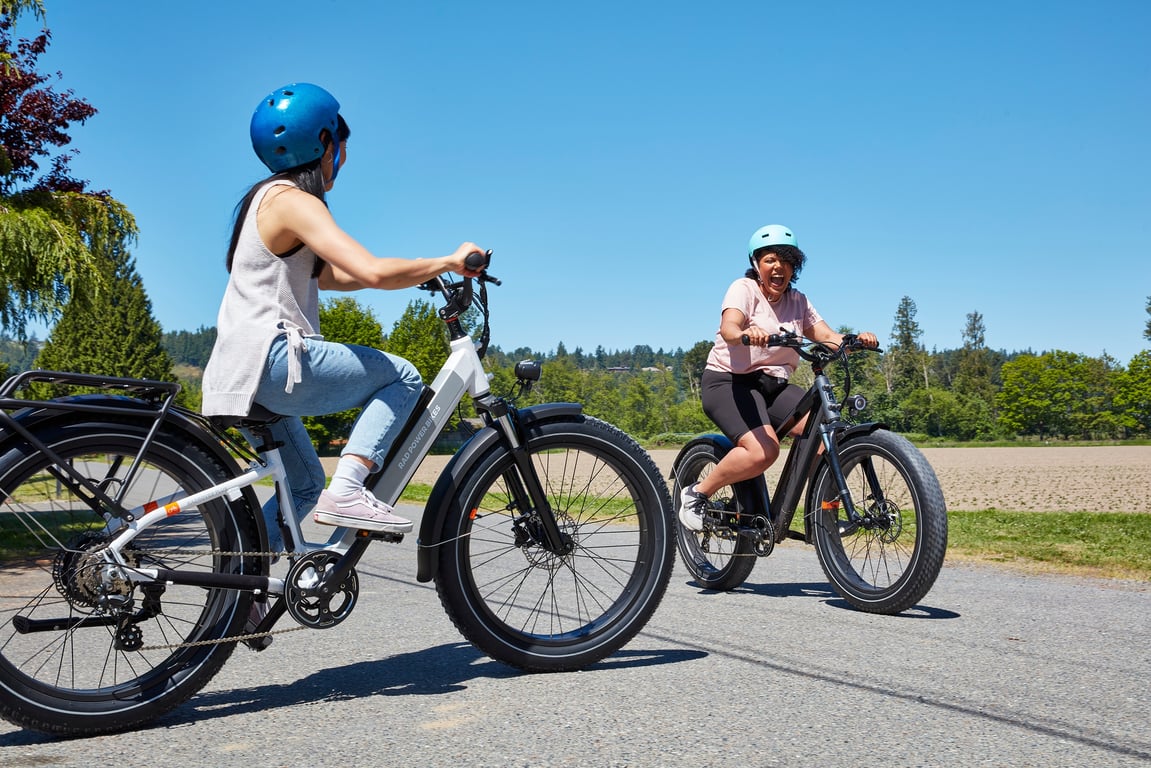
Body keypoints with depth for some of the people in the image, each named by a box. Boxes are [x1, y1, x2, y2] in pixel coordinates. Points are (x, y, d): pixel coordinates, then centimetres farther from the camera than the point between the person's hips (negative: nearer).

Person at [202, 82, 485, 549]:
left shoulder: (267, 198, 20)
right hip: (270, 361, -10)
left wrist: (424, 271, 16)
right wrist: (448, 261, -11)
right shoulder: (293, 200, -12)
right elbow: (373, 271, -24)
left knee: (304, 484, 20)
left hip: (248, 371, 10)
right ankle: (347, 492, -14)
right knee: (401, 377, -7)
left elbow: (329, 275, 23)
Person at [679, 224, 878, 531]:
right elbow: (728, 327, -27)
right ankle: (696, 494, -9)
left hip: (775, 384, 6)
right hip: (729, 381, -6)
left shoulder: (797, 301, 11)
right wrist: (746, 334, -51)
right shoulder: (744, 289, -7)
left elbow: (829, 337, 0)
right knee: (763, 450, -30)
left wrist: (856, 340, -22)